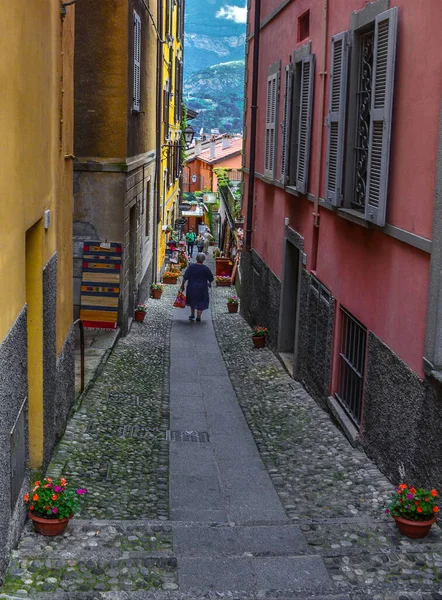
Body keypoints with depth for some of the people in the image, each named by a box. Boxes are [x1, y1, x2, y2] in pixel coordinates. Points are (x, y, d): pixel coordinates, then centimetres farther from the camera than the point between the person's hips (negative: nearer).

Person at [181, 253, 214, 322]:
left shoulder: (191, 266, -12)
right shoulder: (205, 268, -13)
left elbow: (185, 277, -10)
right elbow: (211, 278, -2)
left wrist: (182, 285, 2)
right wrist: (209, 283, 18)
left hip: (191, 287, 2)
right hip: (202, 288, -2)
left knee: (192, 300, 23)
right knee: (201, 301, 12)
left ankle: (192, 315, 29)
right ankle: (198, 317, 15)